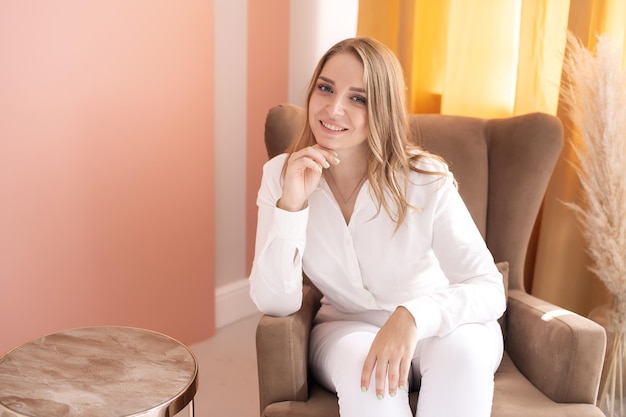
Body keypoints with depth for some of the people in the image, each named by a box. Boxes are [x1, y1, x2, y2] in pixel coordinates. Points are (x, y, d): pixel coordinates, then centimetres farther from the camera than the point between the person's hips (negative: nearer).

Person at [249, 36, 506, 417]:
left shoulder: (425, 179, -19)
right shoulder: (282, 175, -12)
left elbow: (489, 289, -23)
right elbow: (274, 304, -17)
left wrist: (414, 315, -42)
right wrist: (291, 205, -31)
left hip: (434, 326, 0)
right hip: (348, 331, 1)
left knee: (461, 346, -33)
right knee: (363, 366, -33)